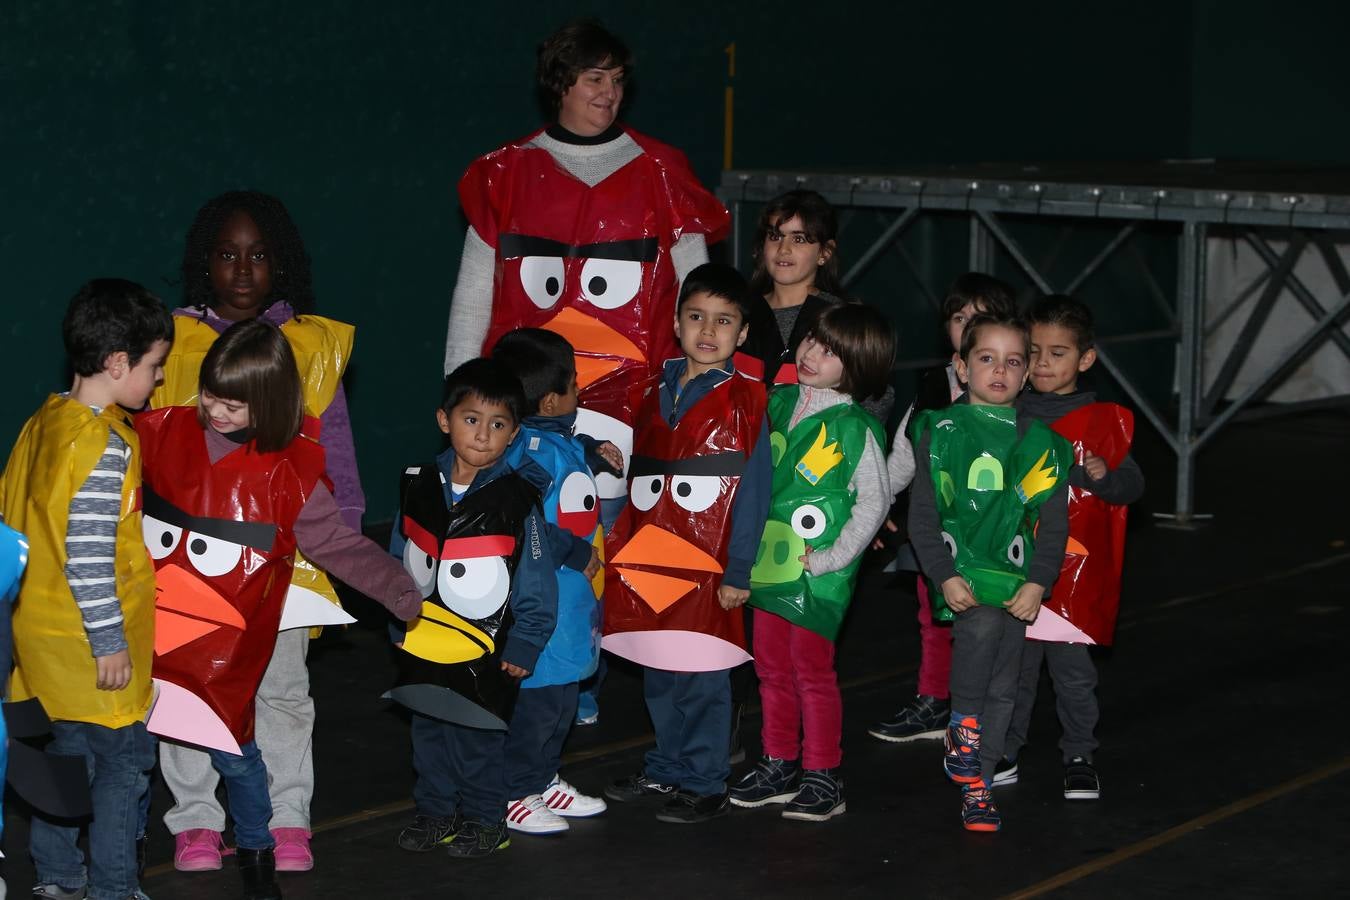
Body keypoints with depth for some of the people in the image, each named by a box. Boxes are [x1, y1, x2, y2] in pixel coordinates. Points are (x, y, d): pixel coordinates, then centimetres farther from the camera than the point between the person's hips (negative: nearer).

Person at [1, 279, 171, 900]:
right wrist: (109, 641, -18)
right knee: (124, 760, 3)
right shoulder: (104, 446, -22)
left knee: (72, 749, 19)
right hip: (89, 640, -9)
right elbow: (88, 555, -25)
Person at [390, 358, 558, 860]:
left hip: (485, 653, -4)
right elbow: (398, 563, 10)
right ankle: (435, 812, 34)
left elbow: (538, 586, -10)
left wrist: (523, 648, -10)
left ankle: (484, 822, 24)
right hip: (424, 646, 4)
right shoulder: (420, 486, -2)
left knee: (478, 739, 8)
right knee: (429, 734, 17)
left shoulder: (517, 500, -14)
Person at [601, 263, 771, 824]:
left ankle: (704, 783, 12)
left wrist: (737, 571, -13)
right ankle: (666, 770, 28)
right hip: (648, 563, 6)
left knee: (701, 679, -1)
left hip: (706, 567, -6)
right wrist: (616, 547, 11)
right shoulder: (659, 393, 10)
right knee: (658, 677, 14)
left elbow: (753, 492, -10)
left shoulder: (743, 400, -7)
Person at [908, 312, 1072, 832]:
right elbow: (922, 516, 0)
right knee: (981, 627, -32)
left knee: (1002, 687, 2)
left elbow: (1055, 524, 6)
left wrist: (1037, 583, -7)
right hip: (960, 572, -3)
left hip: (1016, 578, 3)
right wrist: (944, 576, -12)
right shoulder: (939, 433, 2)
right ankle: (961, 732, -12)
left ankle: (976, 784, 14)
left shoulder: (1040, 444, 7)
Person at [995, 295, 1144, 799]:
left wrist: (1104, 475, -22)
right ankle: (1004, 752, 19)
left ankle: (1079, 757, 14)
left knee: (1072, 667, 1)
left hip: (1074, 568, -3)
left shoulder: (1102, 421, -1)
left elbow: (1133, 486, -3)